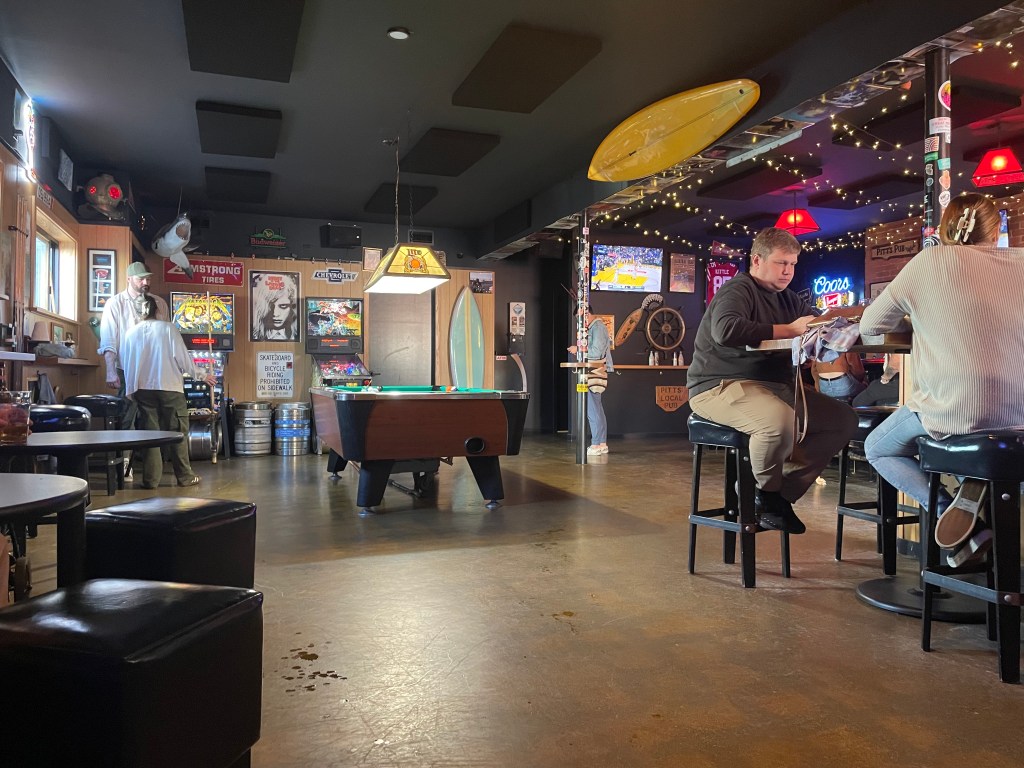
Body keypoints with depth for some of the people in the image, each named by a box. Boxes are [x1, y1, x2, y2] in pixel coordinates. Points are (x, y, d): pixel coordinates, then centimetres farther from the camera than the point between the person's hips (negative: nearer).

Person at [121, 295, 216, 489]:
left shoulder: (131, 333, 6)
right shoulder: (168, 328, -3)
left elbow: (128, 364, 8)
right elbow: (182, 357, -6)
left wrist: (130, 391, 16)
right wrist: (202, 376, 5)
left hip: (144, 389, 3)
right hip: (170, 387, -3)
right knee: (178, 431, 4)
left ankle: (151, 478, 6)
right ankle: (185, 476, 8)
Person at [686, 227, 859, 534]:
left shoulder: (786, 298, 19)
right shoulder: (737, 290, -10)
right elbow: (727, 330, -30)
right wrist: (789, 330, -22)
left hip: (776, 385, 10)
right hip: (721, 386, -9)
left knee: (844, 419, -1)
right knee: (781, 420, -37)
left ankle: (782, 493, -1)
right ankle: (768, 495, -6)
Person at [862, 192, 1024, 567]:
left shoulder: (929, 261, -1)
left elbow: (869, 324, 5)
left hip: (953, 412, -4)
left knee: (877, 449, 22)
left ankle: (955, 515, 0)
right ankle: (978, 488, 7)